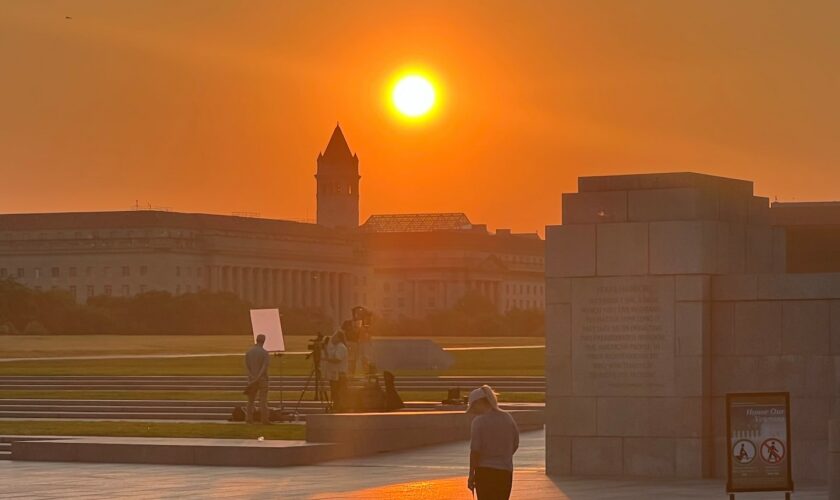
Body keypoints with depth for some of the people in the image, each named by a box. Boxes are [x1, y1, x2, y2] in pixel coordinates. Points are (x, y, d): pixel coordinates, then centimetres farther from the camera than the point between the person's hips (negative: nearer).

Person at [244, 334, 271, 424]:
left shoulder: (248, 352, 3)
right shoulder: (265, 353, -9)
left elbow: (246, 365, -2)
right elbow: (265, 367, -18)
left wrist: (253, 377, -9)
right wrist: (258, 378, -19)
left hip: (252, 379, 3)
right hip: (263, 379, -3)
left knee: (250, 400, 10)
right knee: (263, 400, -3)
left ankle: (249, 419, 8)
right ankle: (264, 419, -5)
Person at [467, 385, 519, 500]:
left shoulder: (479, 421, -11)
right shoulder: (507, 418, 5)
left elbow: (475, 451, -13)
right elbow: (515, 444, 11)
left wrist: (471, 474, -6)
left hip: (485, 470, -5)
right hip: (506, 471, 5)